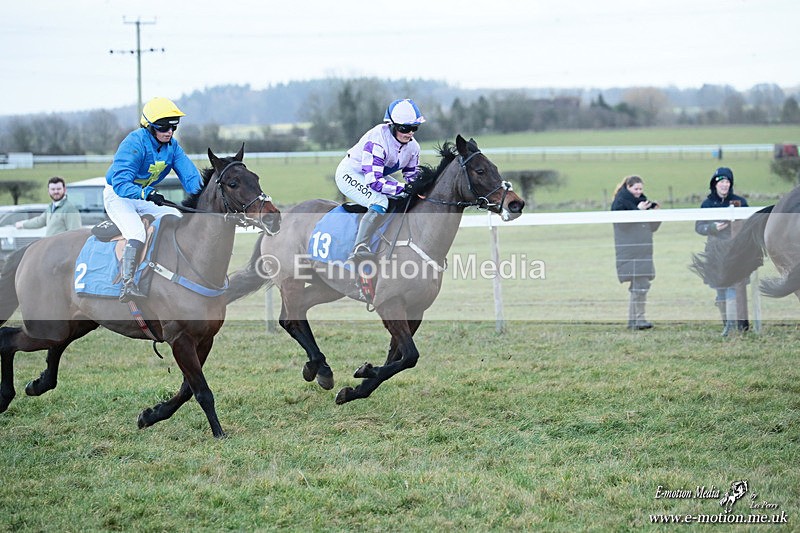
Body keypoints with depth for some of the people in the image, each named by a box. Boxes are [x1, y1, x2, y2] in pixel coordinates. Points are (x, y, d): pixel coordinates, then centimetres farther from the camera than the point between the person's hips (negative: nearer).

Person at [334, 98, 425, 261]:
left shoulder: (412, 147, -8)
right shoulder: (377, 141, -33)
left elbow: (413, 176, 4)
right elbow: (374, 181, -38)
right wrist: (405, 188, -40)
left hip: (376, 174, 9)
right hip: (350, 174, -9)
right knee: (380, 202, -34)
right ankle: (359, 248, -39)